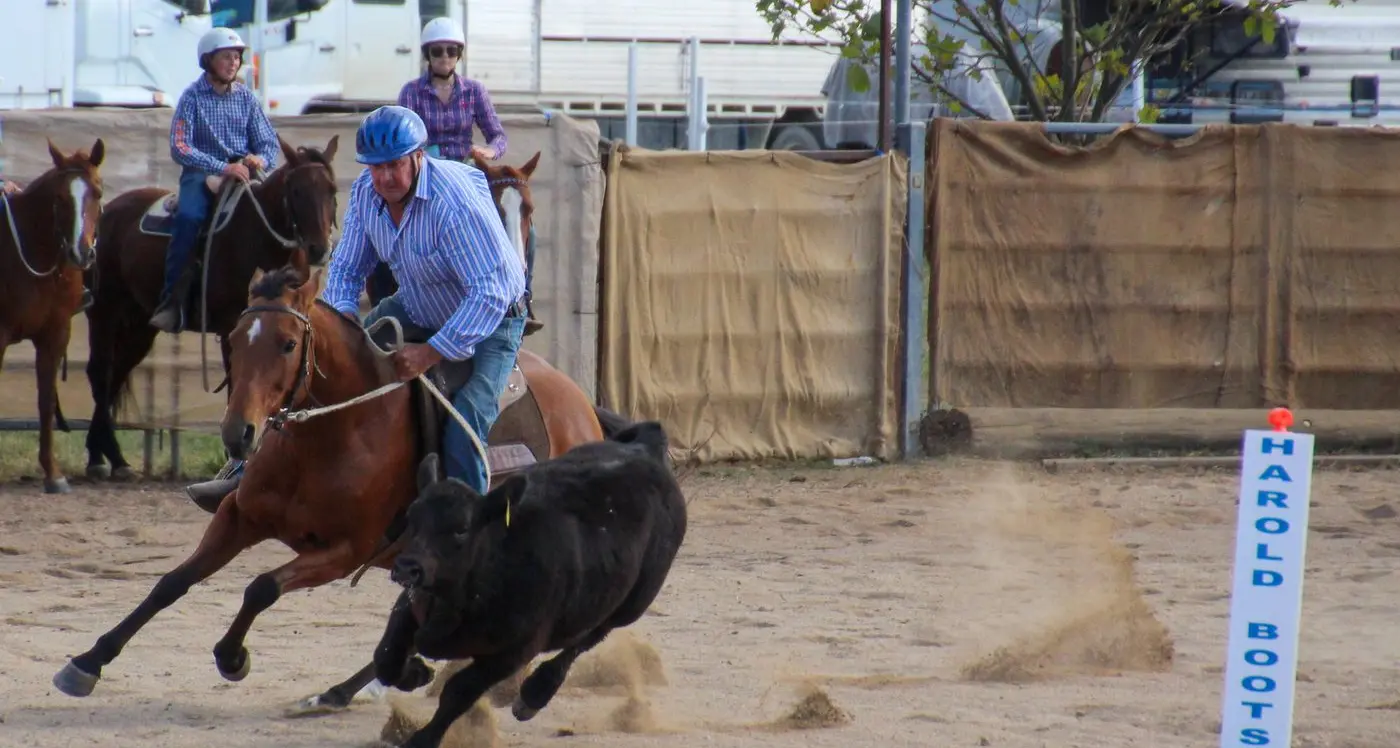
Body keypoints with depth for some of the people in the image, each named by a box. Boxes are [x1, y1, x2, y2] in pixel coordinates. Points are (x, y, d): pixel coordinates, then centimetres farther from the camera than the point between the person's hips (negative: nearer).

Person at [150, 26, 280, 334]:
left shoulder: (246, 98, 10)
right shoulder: (193, 97, -1)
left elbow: (269, 142, 11)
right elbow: (180, 147, -11)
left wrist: (261, 159, -14)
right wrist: (222, 167, -22)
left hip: (243, 171, 4)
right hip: (202, 174, -4)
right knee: (188, 216, -33)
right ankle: (172, 299, -29)